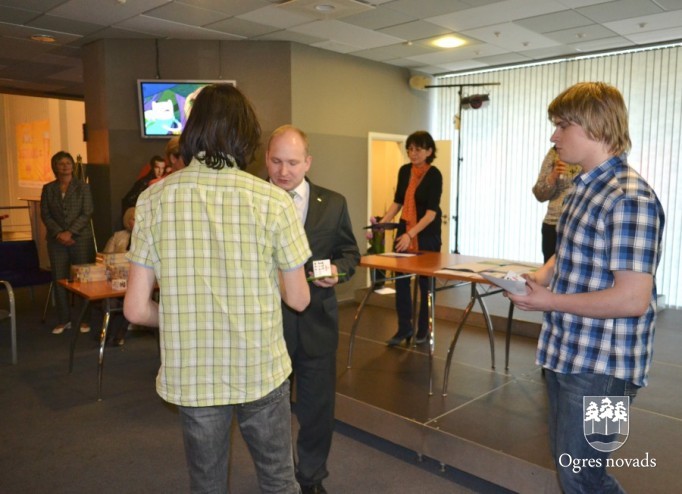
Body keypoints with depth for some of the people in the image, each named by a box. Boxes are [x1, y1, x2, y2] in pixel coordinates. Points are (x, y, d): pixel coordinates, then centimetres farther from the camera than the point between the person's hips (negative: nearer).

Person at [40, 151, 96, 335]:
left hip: (81, 239, -2)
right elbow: (45, 215, 5)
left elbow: (87, 213, -5)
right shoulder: (48, 189, 9)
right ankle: (64, 320, 13)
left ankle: (84, 319, 8)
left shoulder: (83, 187, 2)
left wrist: (70, 232, -14)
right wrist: (59, 233, -10)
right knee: (59, 279, 3)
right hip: (57, 240, 2)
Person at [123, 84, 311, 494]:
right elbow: (298, 300, -6)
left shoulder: (154, 199, -7)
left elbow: (136, 309, -6)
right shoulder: (274, 201, -13)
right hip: (262, 371, -1)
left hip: (191, 375, 2)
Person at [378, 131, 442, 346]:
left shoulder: (434, 175, -15)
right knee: (401, 280, 4)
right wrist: (382, 223, -1)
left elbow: (432, 212, -22)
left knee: (425, 281, 7)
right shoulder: (404, 171, 3)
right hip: (404, 231, 5)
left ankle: (423, 329, 21)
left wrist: (411, 234, -32)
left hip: (427, 234, -5)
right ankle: (404, 328, 15)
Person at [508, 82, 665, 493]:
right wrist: (539, 277, 0)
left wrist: (549, 302, -18)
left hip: (600, 366, -9)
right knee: (566, 458, 24)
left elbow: (632, 299, -27)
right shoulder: (586, 188, 8)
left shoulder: (630, 198, -23)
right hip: (567, 354, 9)